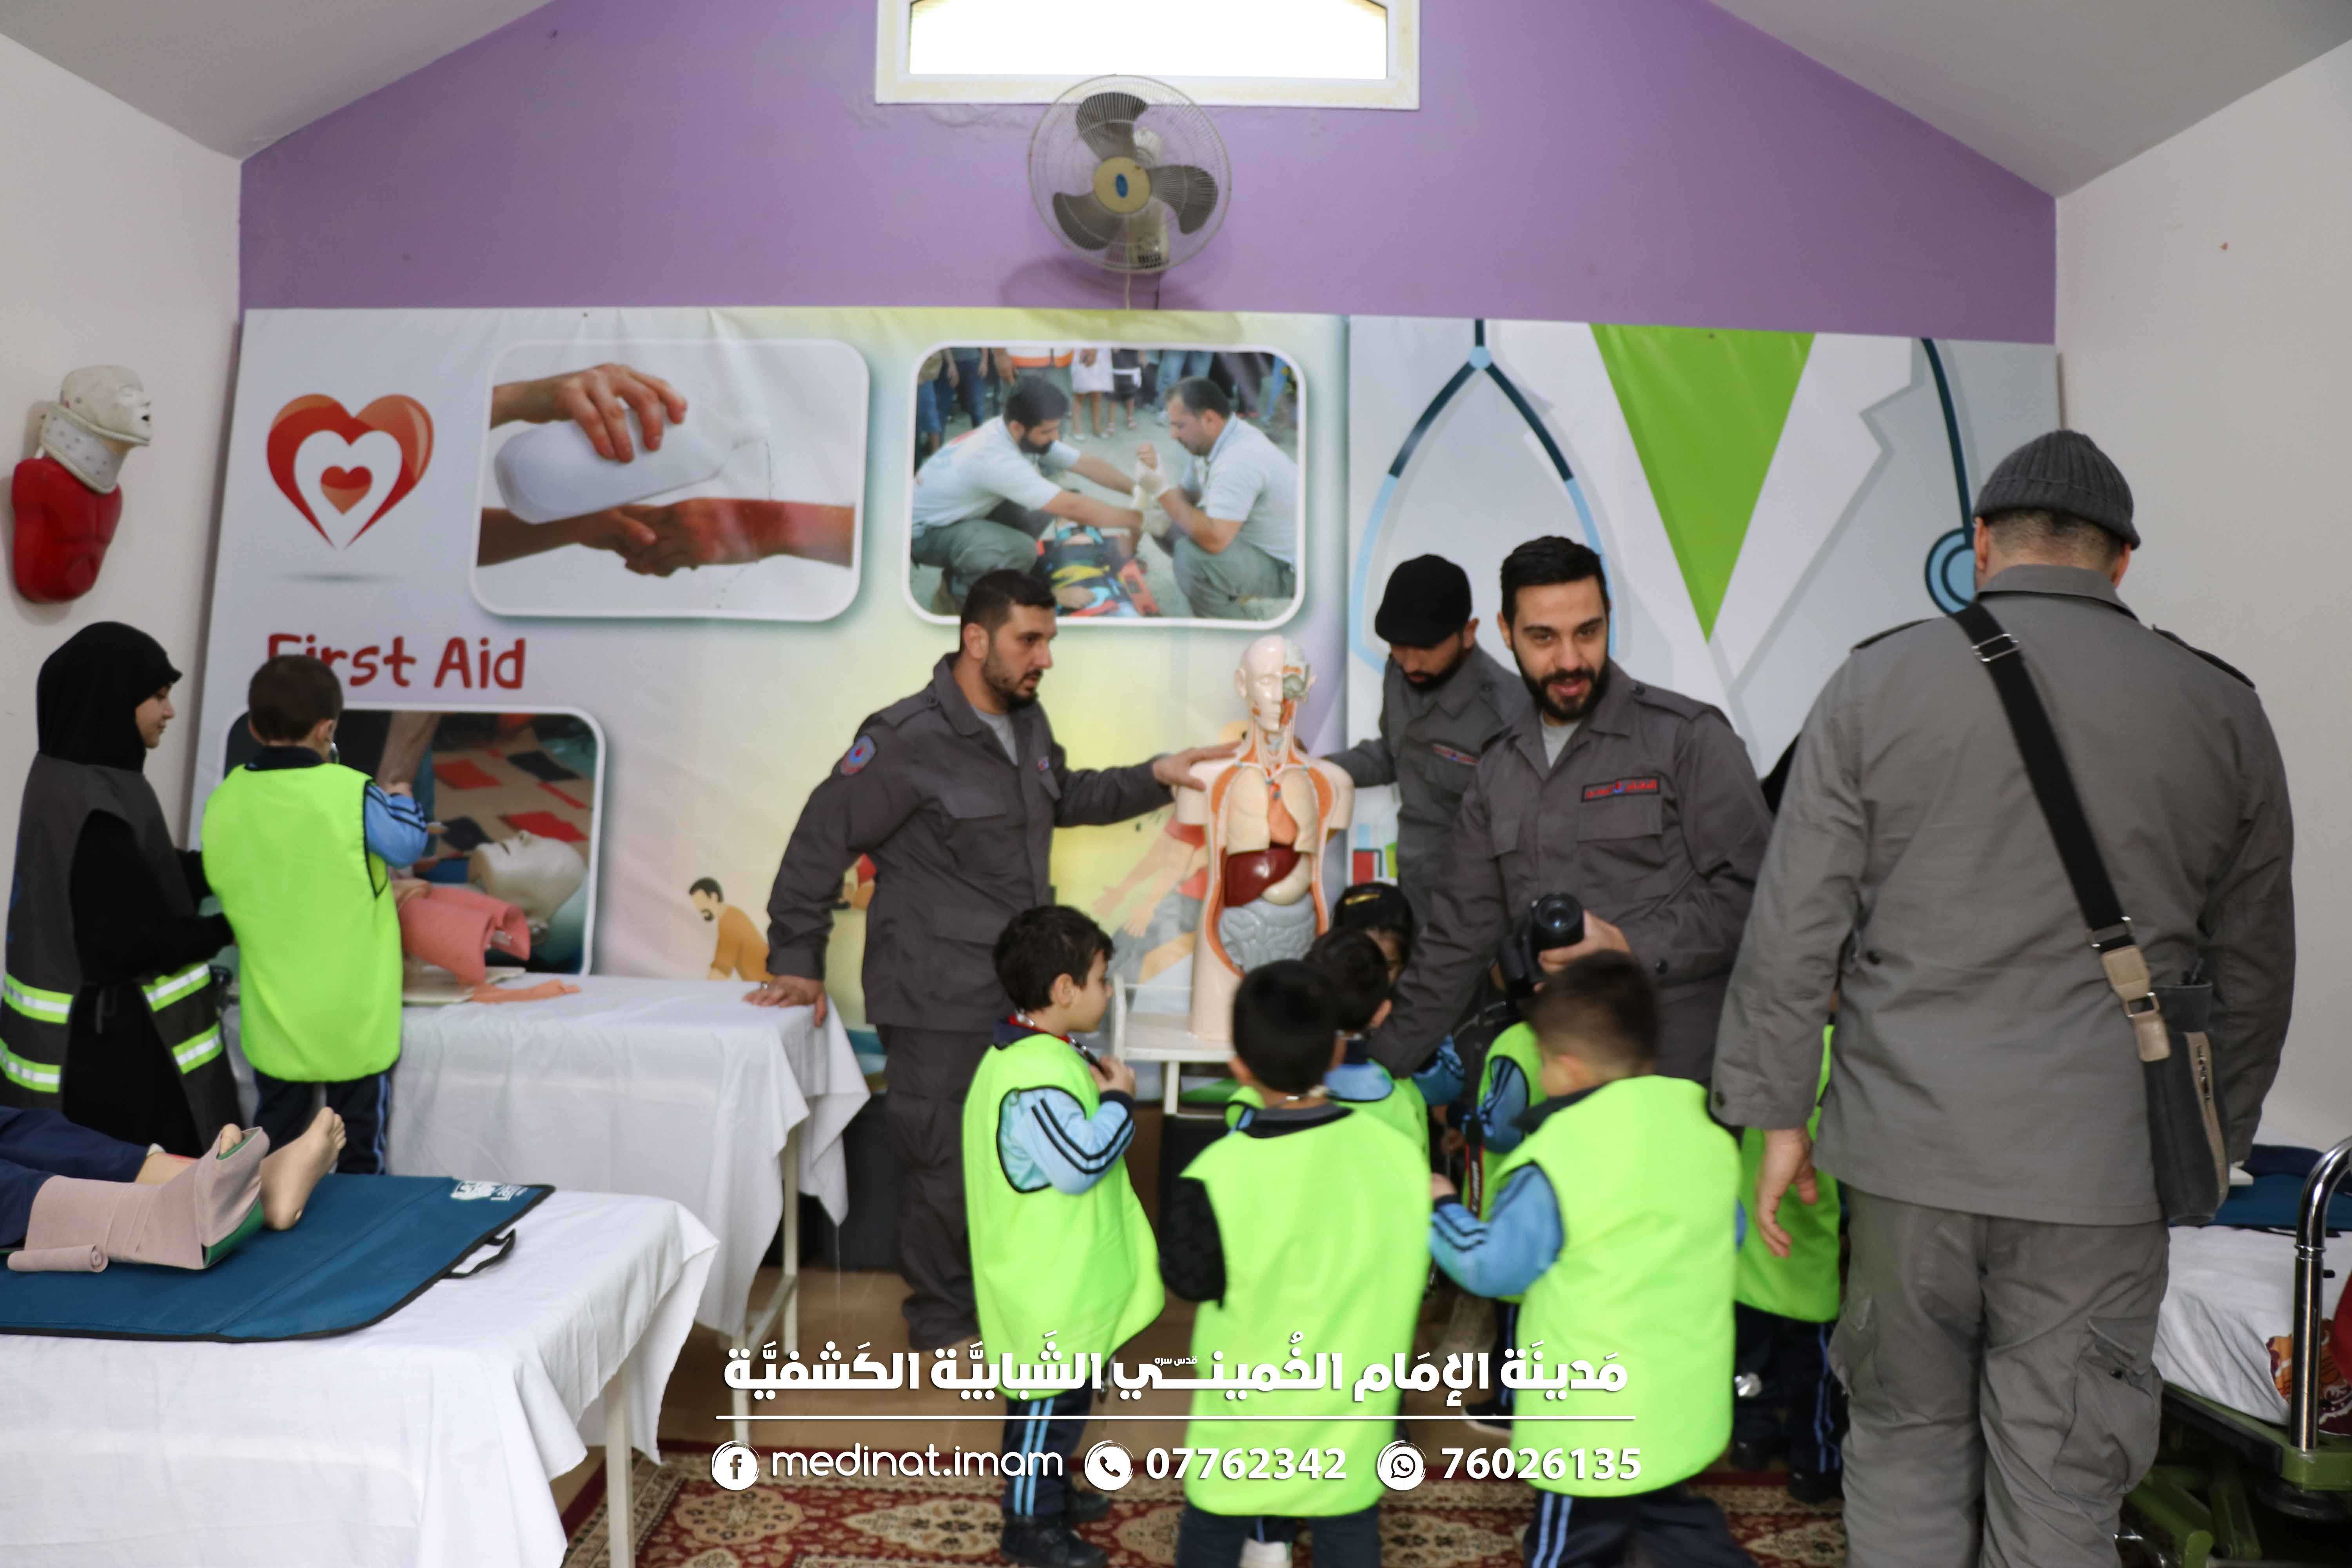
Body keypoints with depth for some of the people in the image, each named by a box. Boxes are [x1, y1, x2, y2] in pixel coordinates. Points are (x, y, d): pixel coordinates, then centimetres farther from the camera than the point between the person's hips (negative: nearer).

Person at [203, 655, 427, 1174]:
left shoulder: (225, 800, -5)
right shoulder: (351, 792, -18)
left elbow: (219, 884, 8)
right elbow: (409, 843, -4)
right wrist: (403, 800, 15)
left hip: (274, 1015, 4)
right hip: (353, 1016, -4)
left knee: (274, 1147, 19)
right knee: (360, 1151, 11)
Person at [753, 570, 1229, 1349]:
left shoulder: (1027, 722, 9)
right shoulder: (906, 739, -17)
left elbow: (1064, 796, 27)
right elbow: (819, 845, -12)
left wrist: (1154, 776, 17)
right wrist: (797, 963, -8)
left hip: (1022, 994, 8)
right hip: (938, 1007, -7)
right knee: (942, 1167, 4)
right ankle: (942, 1320, 27)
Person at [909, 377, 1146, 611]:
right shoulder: (995, 457, -35)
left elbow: (1087, 463, -2)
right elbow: (1071, 507, -34)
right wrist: (1133, 518, -25)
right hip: (926, 531, -9)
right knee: (1022, 551, -31)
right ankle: (956, 591, -4)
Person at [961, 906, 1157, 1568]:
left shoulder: (1040, 1054, 6)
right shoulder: (1038, 1076, -29)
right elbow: (1082, 1162, -30)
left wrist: (1099, 1092, 4)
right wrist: (1119, 1099, -19)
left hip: (1058, 1273, 11)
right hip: (1049, 1281, -11)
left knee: (1064, 1391, 25)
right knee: (1048, 1399, 6)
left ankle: (1049, 1489, 42)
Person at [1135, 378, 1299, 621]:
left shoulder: (1239, 458, -32)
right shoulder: (1207, 440, -1)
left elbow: (1214, 540, -38)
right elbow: (1186, 497, 10)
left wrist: (1162, 490, -28)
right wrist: (1158, 474, -11)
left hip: (1283, 567, -10)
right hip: (1252, 540, 10)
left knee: (1192, 554, -32)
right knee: (1164, 522, 8)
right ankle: (1240, 596, 13)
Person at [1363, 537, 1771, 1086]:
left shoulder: (1691, 737, -4)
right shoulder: (1498, 772, 12)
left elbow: (1749, 892, -9)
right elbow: (1457, 936, 14)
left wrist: (1630, 947, -18)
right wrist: (1382, 1066, 12)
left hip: (1679, 1070, -4)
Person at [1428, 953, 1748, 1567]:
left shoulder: (1560, 1159, -23)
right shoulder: (1705, 1127, -3)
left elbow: (1493, 1265, -16)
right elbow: (1728, 1233, 13)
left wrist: (1441, 1208, 0)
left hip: (1595, 1422, -7)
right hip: (1691, 1407, 7)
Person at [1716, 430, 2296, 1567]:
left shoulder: (1877, 682, -2)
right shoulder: (2222, 709, 5)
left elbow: (1795, 926, -4)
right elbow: (2252, 968, 12)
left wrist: (1777, 1112, 4)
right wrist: (2213, 1145, 23)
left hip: (1910, 1142, -1)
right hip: (2106, 1167, 1)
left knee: (1906, 1441, 15)